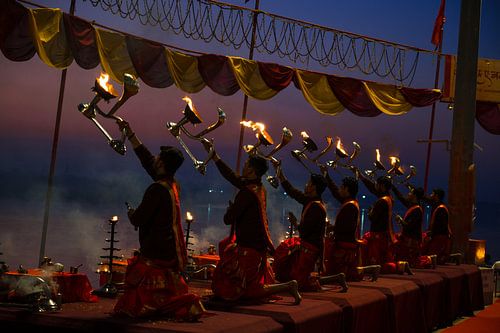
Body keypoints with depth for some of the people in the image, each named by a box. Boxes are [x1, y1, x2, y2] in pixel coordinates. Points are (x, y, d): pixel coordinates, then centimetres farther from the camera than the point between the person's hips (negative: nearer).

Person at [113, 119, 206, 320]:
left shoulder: (157, 189, -20)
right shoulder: (172, 184, 6)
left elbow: (138, 220, -16)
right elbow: (145, 157, 15)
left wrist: (131, 213, 7)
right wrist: (129, 133, 19)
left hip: (156, 253, -9)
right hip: (171, 250, 9)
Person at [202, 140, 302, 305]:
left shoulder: (247, 192, -22)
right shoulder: (259, 188, 5)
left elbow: (228, 219, -21)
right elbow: (232, 177, 16)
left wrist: (230, 209, 3)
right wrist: (214, 155, 20)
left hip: (249, 248, -8)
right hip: (260, 246, 8)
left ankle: (288, 286, -10)